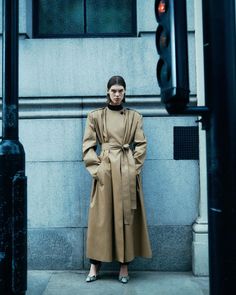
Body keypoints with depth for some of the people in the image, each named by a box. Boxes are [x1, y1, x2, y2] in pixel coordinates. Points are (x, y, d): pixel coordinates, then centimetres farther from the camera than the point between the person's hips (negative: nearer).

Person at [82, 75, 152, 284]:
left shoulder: (135, 117, 8)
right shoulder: (95, 116, 7)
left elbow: (141, 145, 5)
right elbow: (88, 146, 4)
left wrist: (134, 168, -5)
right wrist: (96, 168, -6)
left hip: (127, 171, 1)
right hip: (105, 170, 0)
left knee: (126, 215, 3)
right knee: (101, 216, 2)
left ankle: (125, 266, 14)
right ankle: (95, 265, 12)